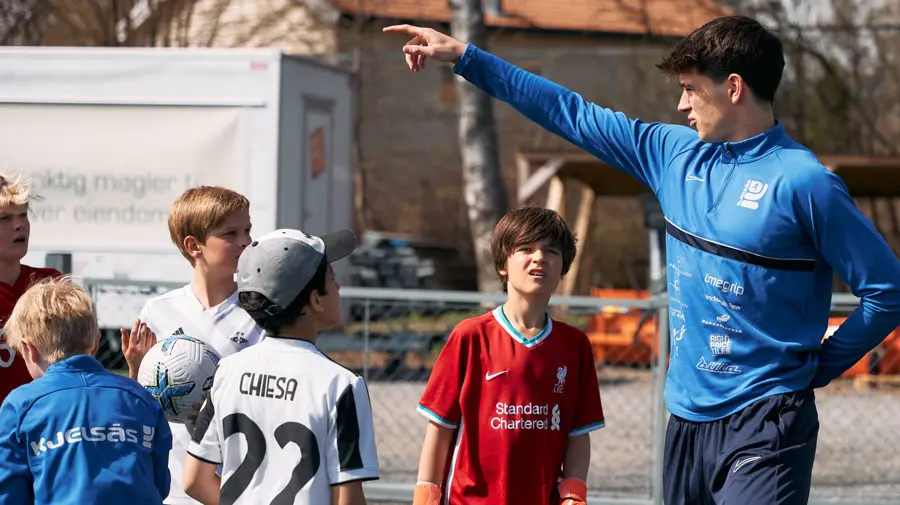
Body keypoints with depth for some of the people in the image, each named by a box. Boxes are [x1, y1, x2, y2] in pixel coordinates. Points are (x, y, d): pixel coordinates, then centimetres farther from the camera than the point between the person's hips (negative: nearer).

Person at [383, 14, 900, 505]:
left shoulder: (805, 183, -12)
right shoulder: (678, 153, 9)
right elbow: (576, 116, 15)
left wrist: (817, 367, -6)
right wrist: (465, 57, 16)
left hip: (763, 424, -7)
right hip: (687, 417, 7)